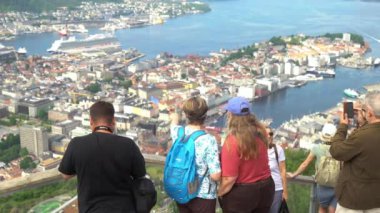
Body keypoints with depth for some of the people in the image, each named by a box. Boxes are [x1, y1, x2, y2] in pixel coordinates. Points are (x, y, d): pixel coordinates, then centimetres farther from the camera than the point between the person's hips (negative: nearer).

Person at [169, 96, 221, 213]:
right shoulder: (209, 140, -23)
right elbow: (215, 176, -24)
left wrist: (175, 118, 44)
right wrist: (219, 161, -2)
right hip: (203, 196, -5)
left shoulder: (178, 133, -6)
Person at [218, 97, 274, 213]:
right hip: (265, 187, 6)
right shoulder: (260, 131, -5)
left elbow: (230, 178, -23)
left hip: (240, 193, -6)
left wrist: (219, 193, -6)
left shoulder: (232, 141, -24)